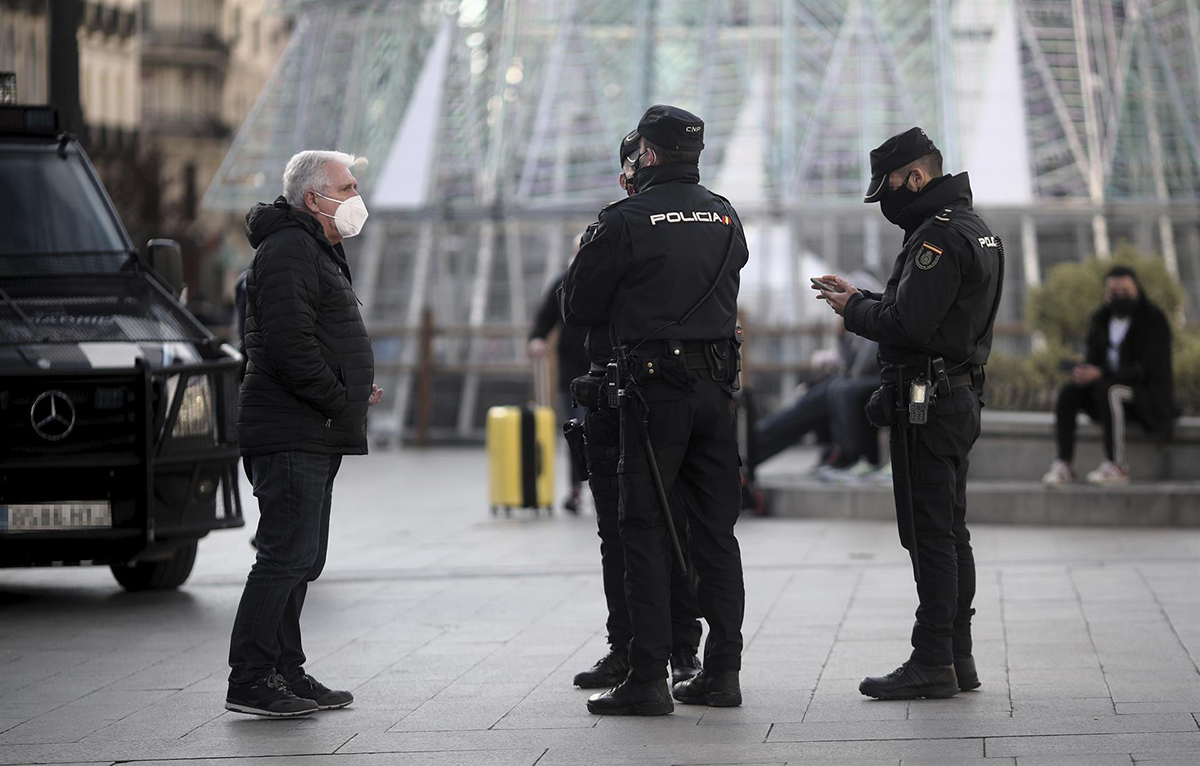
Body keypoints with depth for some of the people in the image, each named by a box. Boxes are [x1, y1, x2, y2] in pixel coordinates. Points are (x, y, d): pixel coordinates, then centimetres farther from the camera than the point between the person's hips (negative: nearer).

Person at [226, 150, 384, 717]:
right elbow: (289, 345, -24)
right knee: (286, 557, -12)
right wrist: (340, 398, -17)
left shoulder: (317, 250, 23)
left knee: (301, 560, 14)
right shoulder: (288, 251, -13)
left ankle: (286, 673, 20)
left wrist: (355, 390, 13)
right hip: (292, 432, -11)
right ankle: (250, 682, -10)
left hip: (316, 436, 11)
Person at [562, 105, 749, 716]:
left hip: (653, 387, -5)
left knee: (646, 531, -2)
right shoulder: (725, 218, 10)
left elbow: (578, 308, -3)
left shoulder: (626, 222, -9)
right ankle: (721, 672, 12)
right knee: (715, 530, 10)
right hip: (716, 387, 6)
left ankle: (648, 680, -5)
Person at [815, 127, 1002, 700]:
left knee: (930, 535, -8)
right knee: (951, 533, 13)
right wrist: (860, 298, 13)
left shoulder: (939, 235, -17)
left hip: (926, 405, -11)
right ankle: (957, 655, 18)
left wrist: (853, 311, -6)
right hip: (958, 395, 11)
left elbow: (908, 324, -23)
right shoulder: (973, 228, 17)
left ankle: (933, 663, -7)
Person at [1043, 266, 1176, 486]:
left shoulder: (1155, 321, -13)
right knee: (1068, 393, -20)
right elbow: (1094, 360, 9)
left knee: (1107, 389, -36)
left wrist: (1100, 374, -29)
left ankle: (1118, 466, -35)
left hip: (1148, 397, -6)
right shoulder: (1101, 321, 7)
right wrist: (1083, 372, -18)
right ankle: (1065, 464, -25)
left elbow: (1148, 370, -21)